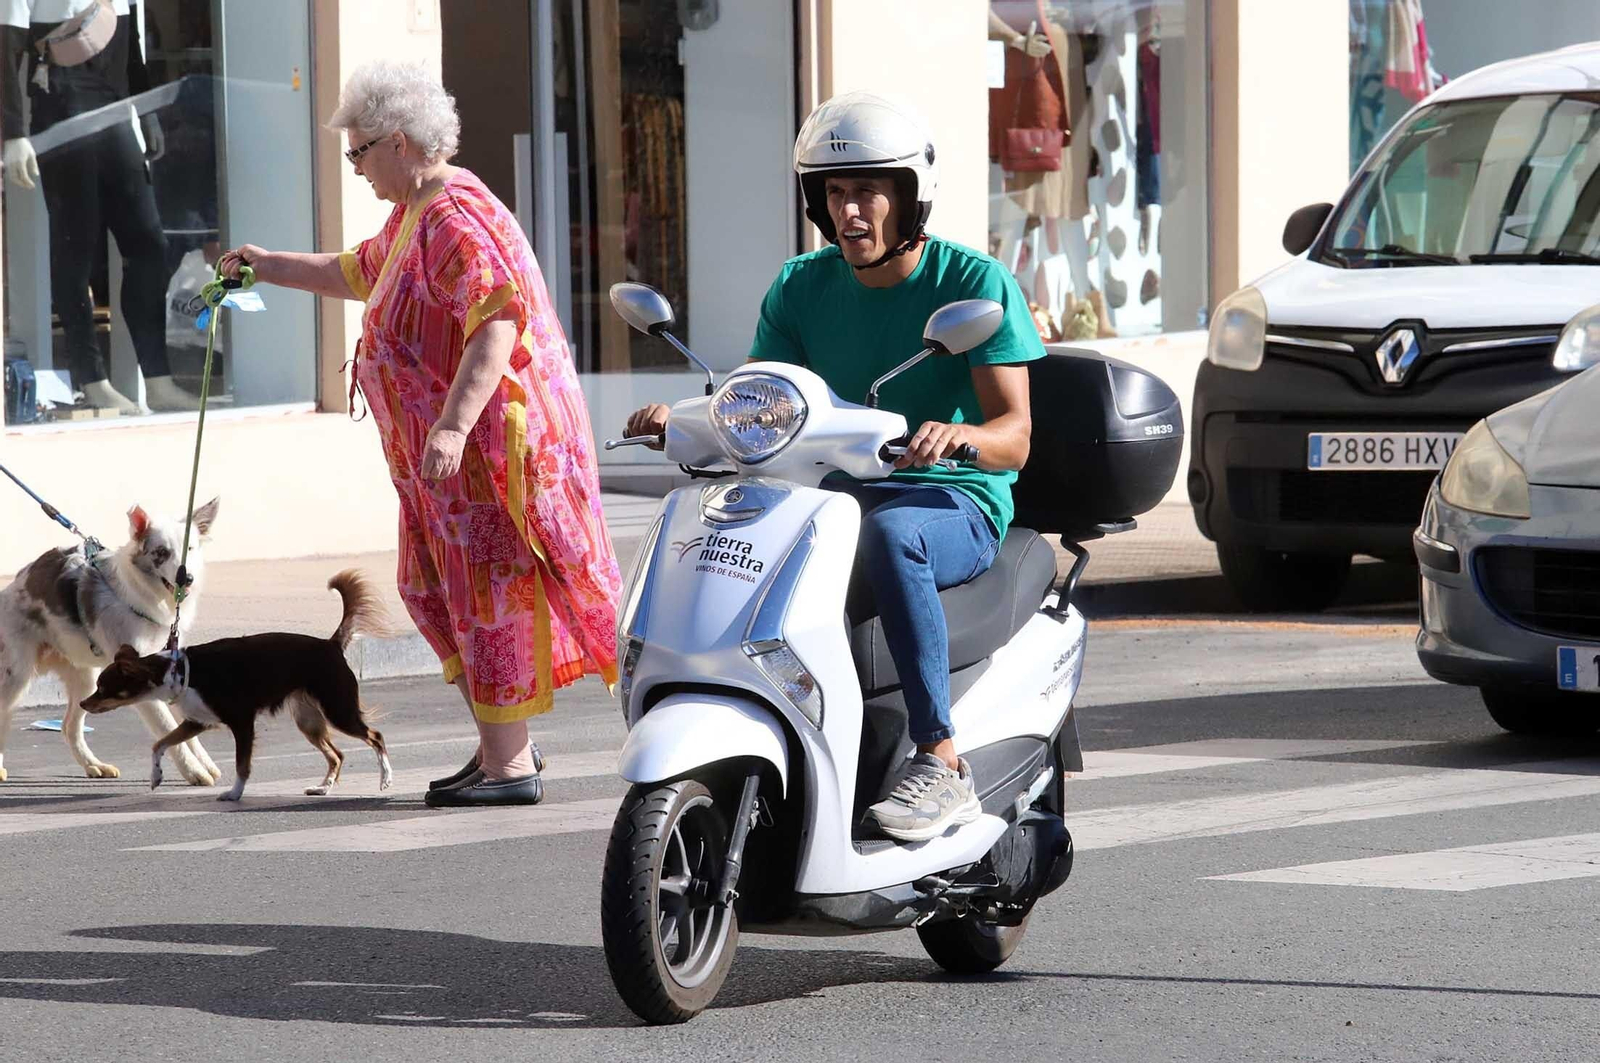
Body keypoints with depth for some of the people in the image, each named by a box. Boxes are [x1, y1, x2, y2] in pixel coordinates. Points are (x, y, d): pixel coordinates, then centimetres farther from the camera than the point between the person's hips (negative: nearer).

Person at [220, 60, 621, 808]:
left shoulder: (455, 221, -20)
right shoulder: (416, 214, 14)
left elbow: (497, 321, -31)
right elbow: (362, 275, 35)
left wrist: (453, 426, -38)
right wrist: (271, 267, 33)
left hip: (488, 437, -11)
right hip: (445, 448, 11)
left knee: (487, 592, -7)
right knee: (437, 592, 16)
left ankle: (509, 766, -3)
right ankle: (503, 744, 21)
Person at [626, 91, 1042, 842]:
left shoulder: (977, 283, -5)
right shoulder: (803, 287, 9)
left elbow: (1013, 437, -12)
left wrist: (958, 435, -36)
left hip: (956, 505, -5)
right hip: (833, 493, 5)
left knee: (889, 534, -40)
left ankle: (942, 765, -37)